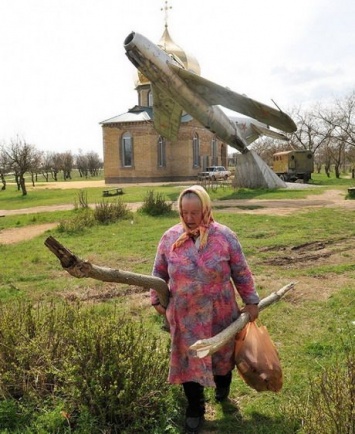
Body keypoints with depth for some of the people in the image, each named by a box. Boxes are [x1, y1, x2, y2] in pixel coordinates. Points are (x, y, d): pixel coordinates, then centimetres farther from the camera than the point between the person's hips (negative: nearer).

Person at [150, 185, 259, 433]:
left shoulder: (224, 236, -11)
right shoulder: (170, 237, -7)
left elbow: (241, 273, -3)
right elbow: (159, 272, 6)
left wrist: (251, 301, 1)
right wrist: (156, 299, 9)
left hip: (220, 313, 0)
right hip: (185, 316, 0)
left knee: (222, 355, 21)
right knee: (189, 362, 9)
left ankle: (222, 389, 53)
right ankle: (195, 410, 31)